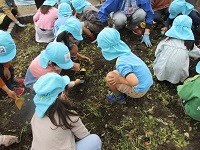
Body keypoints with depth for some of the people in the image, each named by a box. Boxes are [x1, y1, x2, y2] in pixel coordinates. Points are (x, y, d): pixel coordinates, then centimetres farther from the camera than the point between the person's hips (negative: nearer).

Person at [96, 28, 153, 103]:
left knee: (109, 77, -12)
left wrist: (119, 80, -22)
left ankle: (118, 97, 11)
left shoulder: (121, 63, -30)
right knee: (115, 73, 17)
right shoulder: (126, 52, -4)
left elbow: (134, 82, -39)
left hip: (139, 91, -8)